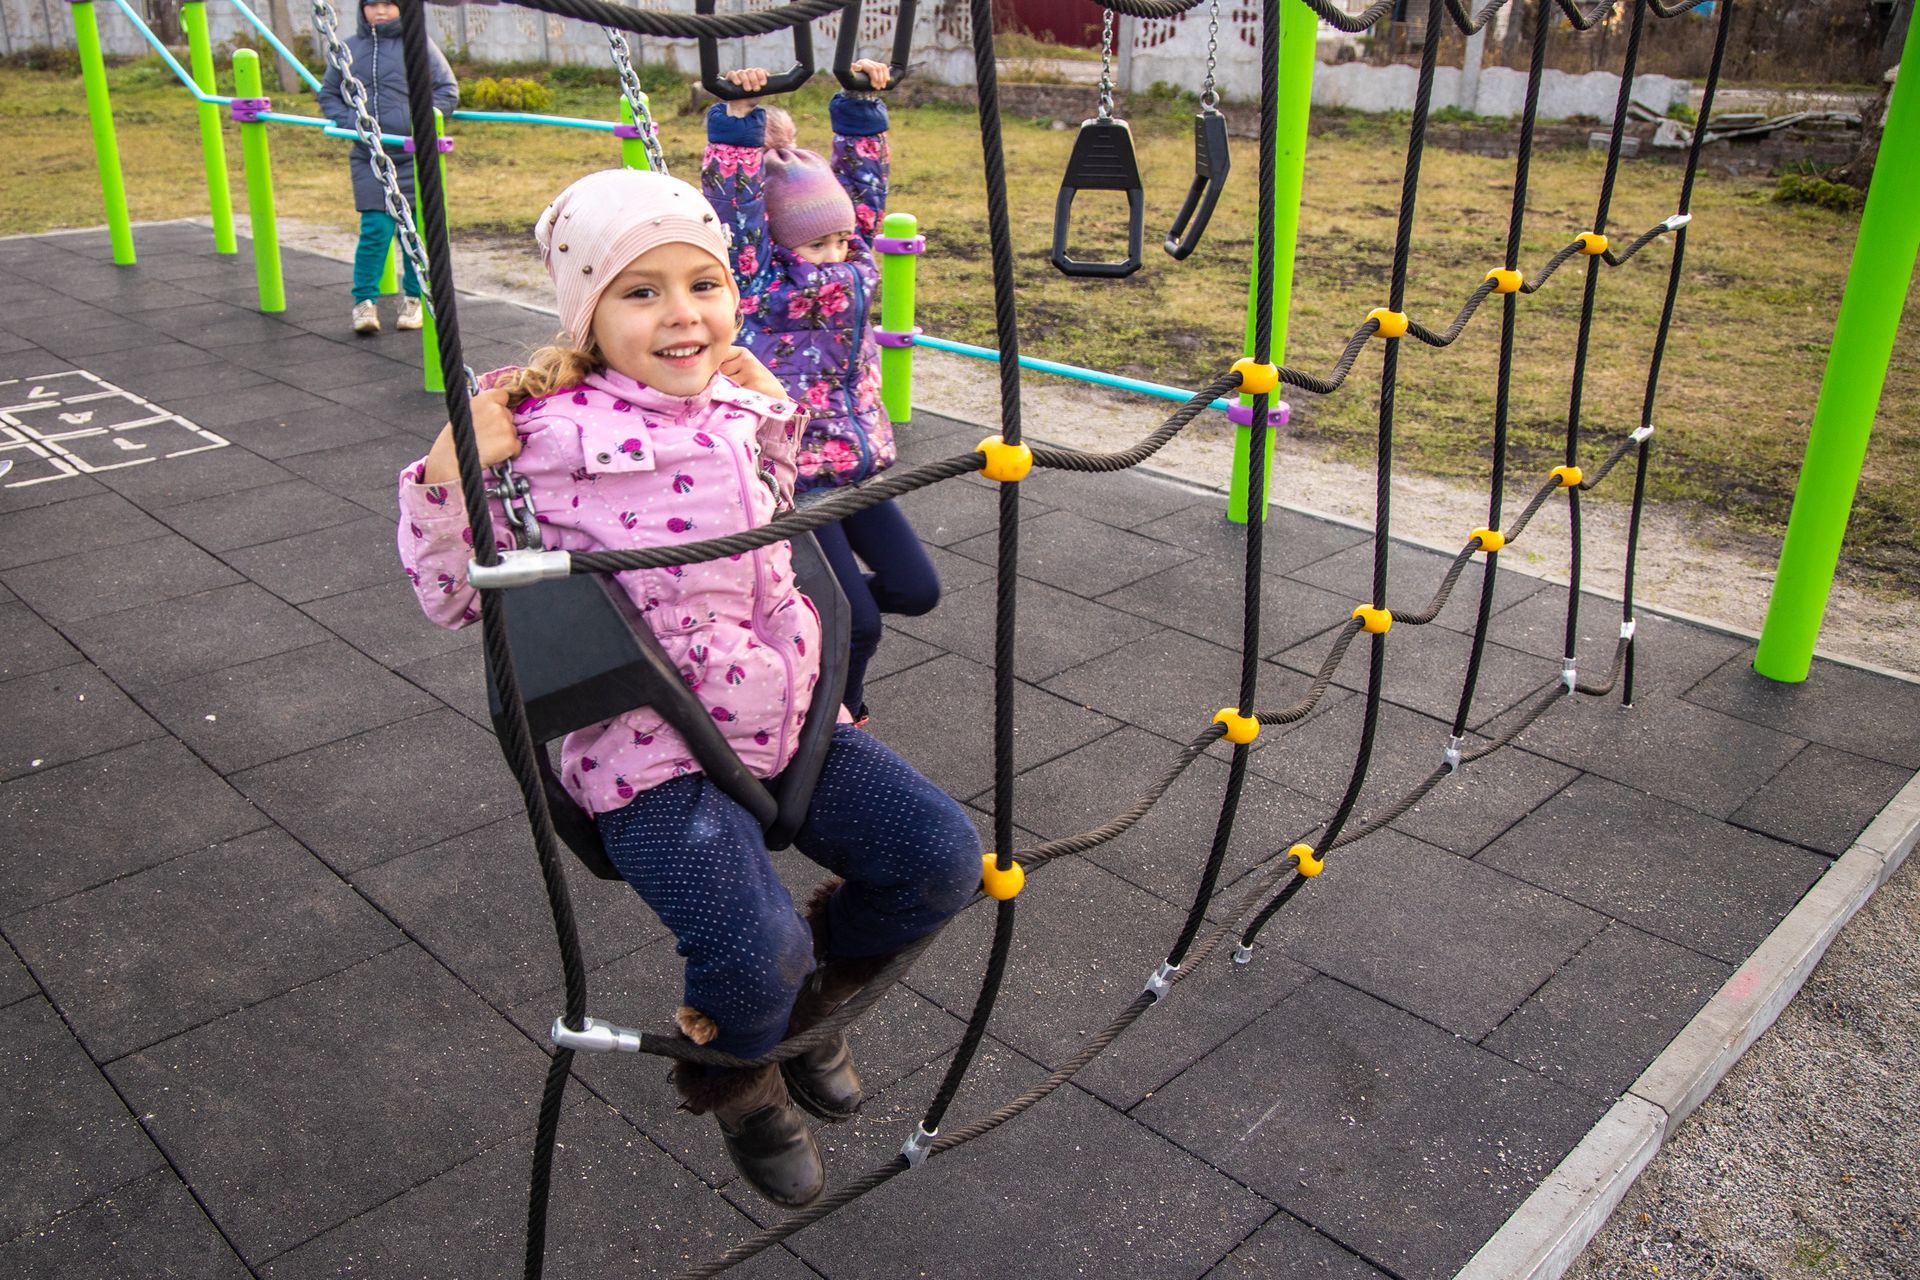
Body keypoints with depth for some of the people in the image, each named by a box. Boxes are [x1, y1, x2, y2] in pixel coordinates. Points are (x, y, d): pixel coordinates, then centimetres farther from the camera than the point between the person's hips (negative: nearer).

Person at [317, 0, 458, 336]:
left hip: (415, 156, -1)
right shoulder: (348, 49, 6)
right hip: (369, 159, 1)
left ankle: (414, 298, 20)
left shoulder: (419, 44, -1)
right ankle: (364, 301, 2)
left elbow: (448, 90, 1)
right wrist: (347, 121, -4)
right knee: (375, 229, -6)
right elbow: (328, 94, 15)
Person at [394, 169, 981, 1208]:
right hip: (650, 754, -6)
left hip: (786, 718, 7)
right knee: (756, 945, -25)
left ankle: (804, 999, 29)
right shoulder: (546, 436, -13)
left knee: (943, 857, 0)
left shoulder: (735, 410, 5)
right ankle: (735, 1078, 16)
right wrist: (447, 475, -21)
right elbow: (454, 599, -6)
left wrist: (773, 415, 12)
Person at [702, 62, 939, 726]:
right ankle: (842, 716, 20)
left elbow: (862, 184, 10)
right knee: (859, 625, -9)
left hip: (859, 464, 7)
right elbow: (735, 206, -19)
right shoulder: (755, 282, -9)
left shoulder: (853, 266, 7)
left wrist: (861, 105, 5)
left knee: (917, 590, 4)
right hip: (795, 477, -7)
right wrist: (738, 117, -24)